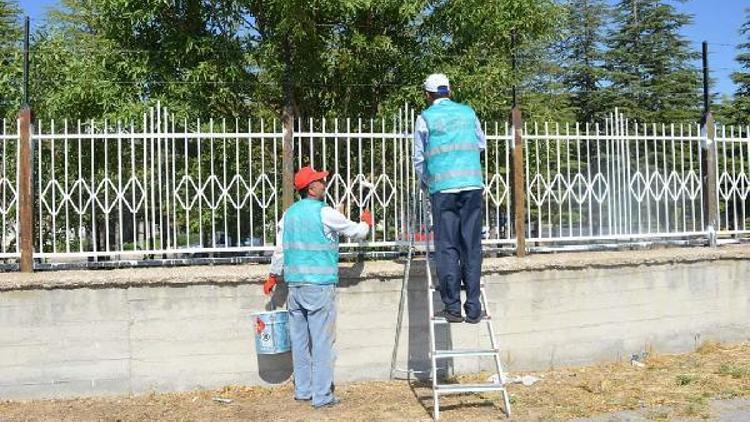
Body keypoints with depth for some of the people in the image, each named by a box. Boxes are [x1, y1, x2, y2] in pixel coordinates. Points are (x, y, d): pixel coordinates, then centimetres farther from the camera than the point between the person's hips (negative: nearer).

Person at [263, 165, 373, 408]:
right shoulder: (324, 213, -10)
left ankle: (302, 390, 21)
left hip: (294, 286, 7)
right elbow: (355, 232, 2)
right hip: (319, 286, -7)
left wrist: (273, 276, 29)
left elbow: (280, 249, 16)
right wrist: (366, 223, 24)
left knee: (299, 340, 12)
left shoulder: (289, 214, 10)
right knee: (322, 342, -2)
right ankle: (322, 395, 0)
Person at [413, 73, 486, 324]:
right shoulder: (468, 112, 13)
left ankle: (452, 307, 1)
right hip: (473, 185, 2)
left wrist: (425, 184, 26)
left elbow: (419, 158, 9)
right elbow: (482, 144, 25)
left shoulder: (425, 118, 5)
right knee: (472, 247, 4)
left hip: (442, 188, -2)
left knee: (447, 248, 2)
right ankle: (473, 308, 5)